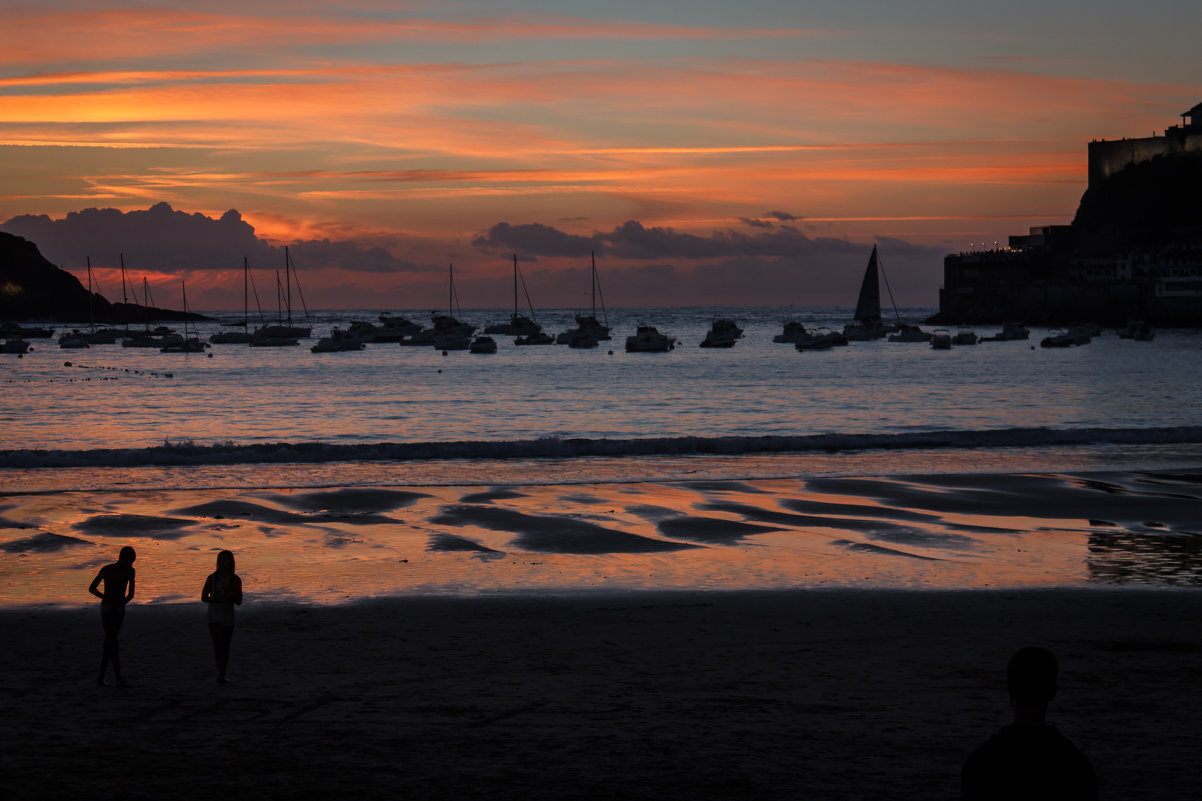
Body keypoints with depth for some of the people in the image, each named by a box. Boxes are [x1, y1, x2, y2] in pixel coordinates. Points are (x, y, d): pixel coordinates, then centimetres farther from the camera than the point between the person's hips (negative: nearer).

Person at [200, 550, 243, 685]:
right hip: (214, 616, -3)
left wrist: (229, 592, -19)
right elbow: (204, 598, -3)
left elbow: (239, 602, 0)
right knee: (218, 644, -17)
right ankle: (220, 675, -23)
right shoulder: (212, 578, -4)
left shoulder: (236, 580, 1)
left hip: (228, 617, 3)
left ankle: (222, 675, 18)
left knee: (225, 647, 8)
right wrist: (222, 599, -16)